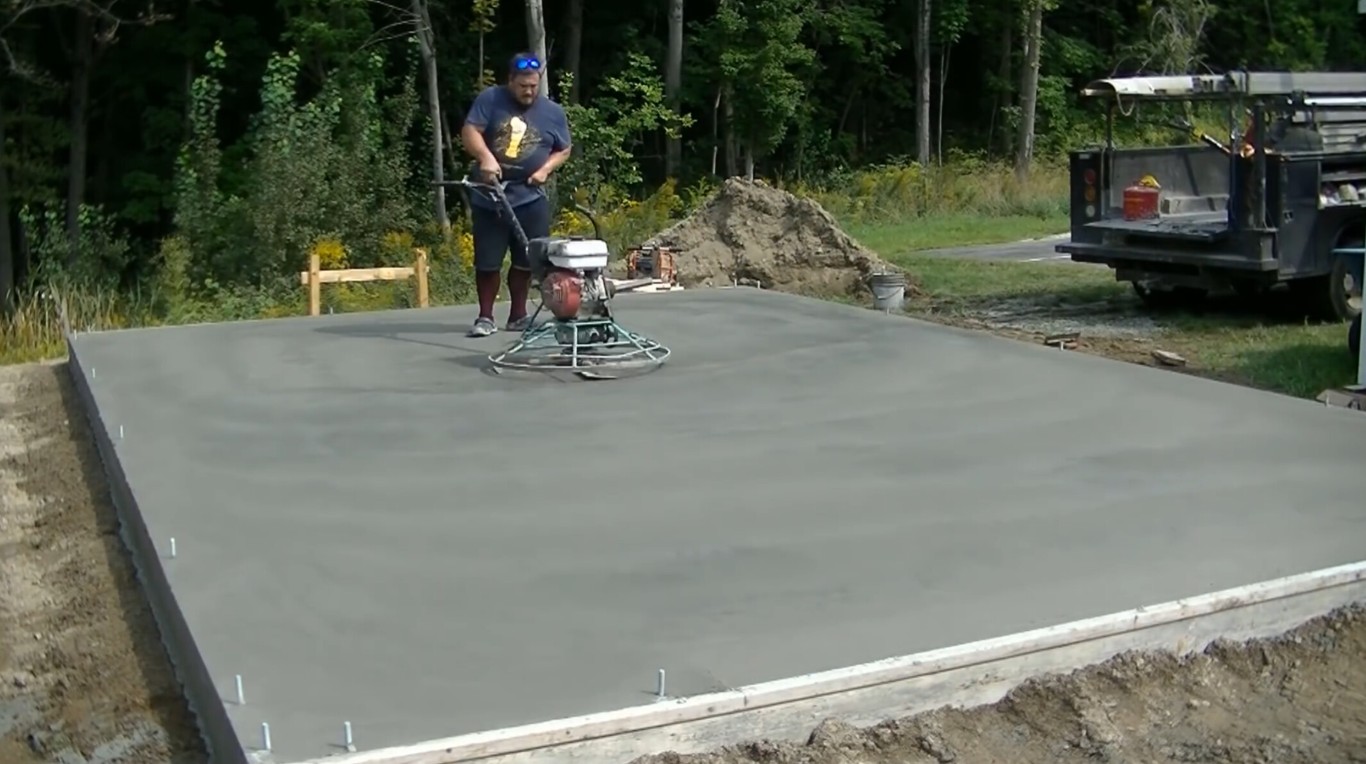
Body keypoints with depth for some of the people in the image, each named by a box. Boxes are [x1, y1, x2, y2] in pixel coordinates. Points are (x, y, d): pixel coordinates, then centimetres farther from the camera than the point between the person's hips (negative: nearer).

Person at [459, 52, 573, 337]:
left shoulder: (553, 112, 6)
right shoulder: (490, 99, -1)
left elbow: (564, 150, 14)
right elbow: (470, 132, -9)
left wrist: (545, 169, -5)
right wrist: (486, 158, -28)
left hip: (531, 199, 2)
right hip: (489, 197, -2)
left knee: (525, 261, 6)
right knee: (487, 261, 1)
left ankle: (518, 315, 19)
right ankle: (485, 317, 11)